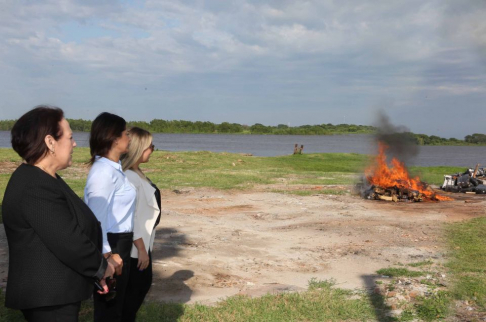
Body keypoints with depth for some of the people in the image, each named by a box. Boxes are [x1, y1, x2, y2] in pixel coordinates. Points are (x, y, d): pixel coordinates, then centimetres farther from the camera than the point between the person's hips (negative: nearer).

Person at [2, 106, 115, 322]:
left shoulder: (43, 179, 10)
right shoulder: (35, 189, -24)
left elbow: (69, 231, 13)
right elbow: (69, 242, -25)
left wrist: (96, 269, 10)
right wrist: (102, 267, -9)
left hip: (53, 291, 10)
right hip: (49, 296, -10)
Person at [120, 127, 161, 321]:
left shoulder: (136, 173, 5)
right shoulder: (129, 177, -24)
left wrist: (144, 246, 14)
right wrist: (141, 248, -19)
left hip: (143, 241, 10)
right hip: (135, 246, -10)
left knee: (144, 283, 21)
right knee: (134, 289, 6)